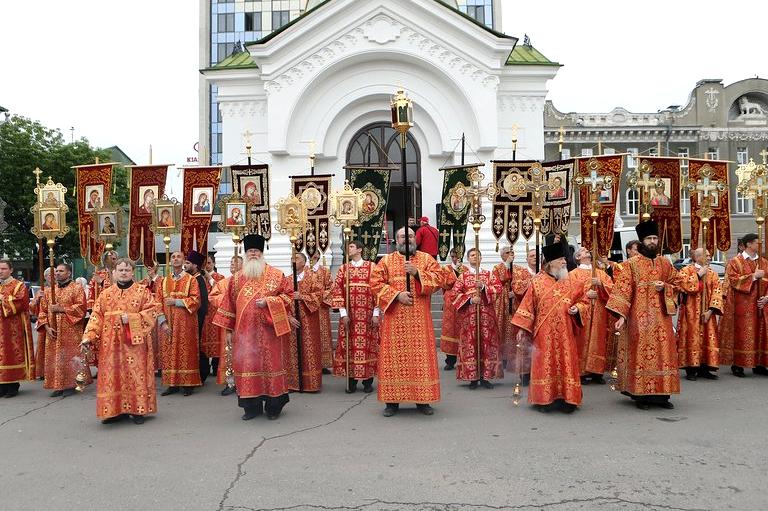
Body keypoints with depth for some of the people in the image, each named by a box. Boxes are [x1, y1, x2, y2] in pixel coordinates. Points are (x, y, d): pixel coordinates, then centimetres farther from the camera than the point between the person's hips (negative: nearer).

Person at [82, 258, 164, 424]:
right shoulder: (106, 294, 9)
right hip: (112, 342, 3)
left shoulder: (142, 291, 1)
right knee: (112, 375, 5)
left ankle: (137, 409, 9)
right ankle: (114, 410, 16)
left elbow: (153, 310, -7)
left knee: (135, 373, -1)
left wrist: (131, 318, -17)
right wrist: (89, 336, -7)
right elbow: (97, 316, 4)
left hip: (135, 341, -3)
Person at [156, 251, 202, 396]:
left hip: (185, 324, -3)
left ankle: (188, 384, 4)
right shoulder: (163, 281, 12)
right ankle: (172, 383, 11)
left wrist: (176, 302, -15)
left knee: (185, 351, -2)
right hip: (168, 324, 3)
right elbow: (158, 303, 8)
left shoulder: (191, 280, 2)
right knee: (169, 353, 3)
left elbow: (195, 300, -8)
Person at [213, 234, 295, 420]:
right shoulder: (237, 278, 11)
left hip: (268, 329, -2)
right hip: (244, 331, 3)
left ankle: (273, 407, 13)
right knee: (247, 366, 3)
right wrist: (229, 330, 8)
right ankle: (252, 406, 14)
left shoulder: (275, 275, 2)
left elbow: (288, 295, 0)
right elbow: (229, 304, 12)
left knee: (270, 364, 1)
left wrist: (268, 301, -14)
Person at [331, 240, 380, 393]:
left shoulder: (371, 267, 1)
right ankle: (351, 380, 14)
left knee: (367, 345, 0)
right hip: (349, 314, 2)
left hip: (367, 314, -2)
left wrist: (376, 313, -7)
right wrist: (343, 313, -6)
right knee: (349, 345, 3)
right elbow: (337, 291, 3)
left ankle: (368, 380, 12)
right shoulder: (343, 269, 9)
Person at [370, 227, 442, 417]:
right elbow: (376, 283, -1)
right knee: (394, 356, 1)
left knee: (420, 356, 1)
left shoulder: (427, 258, 9)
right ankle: (392, 400, 10)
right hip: (394, 318, 0)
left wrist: (417, 273, -15)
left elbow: (437, 280, -1)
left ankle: (422, 399, 11)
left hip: (419, 318, 0)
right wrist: (396, 295, -12)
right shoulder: (386, 260, 8)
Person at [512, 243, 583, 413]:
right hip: (544, 333, -2)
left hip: (564, 332, 3)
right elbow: (528, 305, -1)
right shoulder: (537, 281, -2)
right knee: (545, 364, 1)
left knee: (565, 364, 3)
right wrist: (522, 328, -4)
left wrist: (576, 309, -10)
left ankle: (566, 398, 11)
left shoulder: (568, 281, 7)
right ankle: (545, 399, 10)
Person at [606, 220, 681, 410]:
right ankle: (641, 395, 5)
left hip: (661, 316, 4)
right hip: (639, 317, -4)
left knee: (662, 351, 4)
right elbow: (623, 291, -8)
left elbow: (676, 285, 16)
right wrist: (621, 315, -17)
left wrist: (665, 287, -6)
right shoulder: (631, 264, -2)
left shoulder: (665, 263, 10)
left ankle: (660, 394, 13)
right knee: (641, 352, -3)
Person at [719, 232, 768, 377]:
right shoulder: (735, 262, -2)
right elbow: (732, 279, -13)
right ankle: (737, 364, 3)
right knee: (741, 334, -3)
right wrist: (754, 276, -16)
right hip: (742, 307, -5)